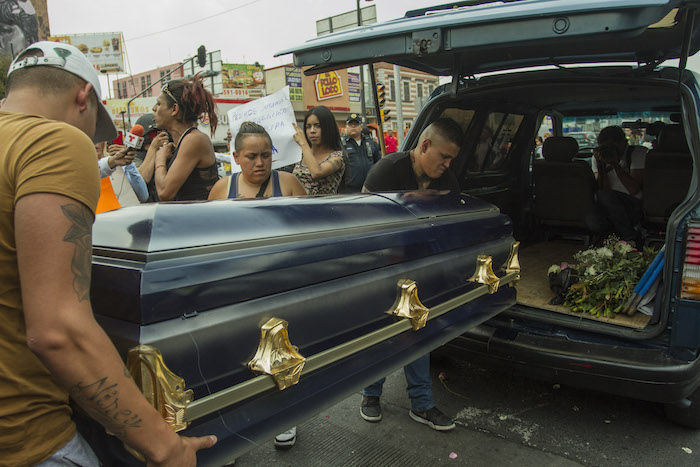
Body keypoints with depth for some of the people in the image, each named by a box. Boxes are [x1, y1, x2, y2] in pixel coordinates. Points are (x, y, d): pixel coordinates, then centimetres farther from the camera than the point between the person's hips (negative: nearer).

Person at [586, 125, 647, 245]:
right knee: (592, 222, -31)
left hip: (635, 204, -2)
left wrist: (615, 164, -22)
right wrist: (601, 166, -19)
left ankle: (630, 238, -20)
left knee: (606, 195, -33)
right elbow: (601, 189, -6)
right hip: (609, 207, 3)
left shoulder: (638, 152, -3)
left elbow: (634, 190, -17)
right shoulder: (598, 157, 6)